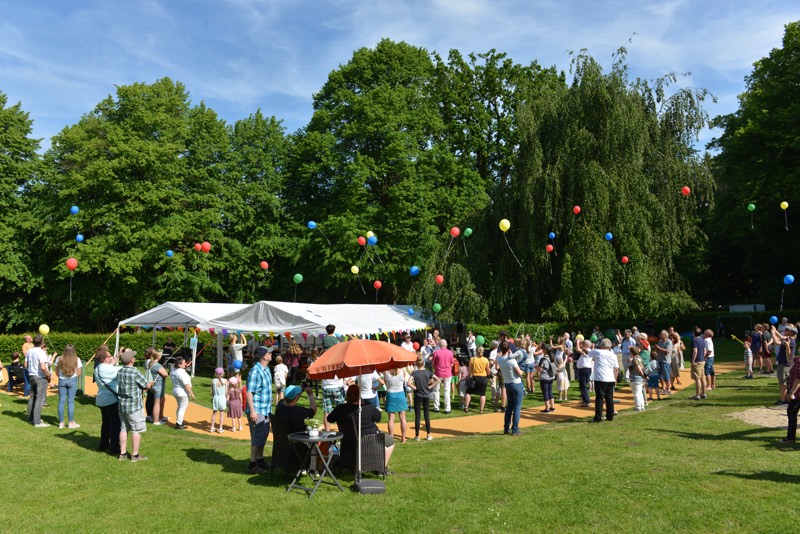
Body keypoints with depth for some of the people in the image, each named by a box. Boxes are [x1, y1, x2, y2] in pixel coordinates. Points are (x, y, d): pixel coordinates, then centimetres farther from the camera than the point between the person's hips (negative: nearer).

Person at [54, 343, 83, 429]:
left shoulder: (59, 359, -3)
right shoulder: (77, 360, -8)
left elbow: (57, 371, 4)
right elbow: (79, 373, -3)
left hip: (62, 380, 2)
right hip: (72, 380, -2)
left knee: (61, 401, 7)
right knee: (71, 401, 2)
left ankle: (61, 423, 13)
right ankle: (71, 423, 7)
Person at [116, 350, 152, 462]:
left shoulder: (120, 372, 3)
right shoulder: (135, 372, -20)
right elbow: (147, 386, -9)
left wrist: (144, 386, 12)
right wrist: (148, 384, 13)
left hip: (122, 405, 7)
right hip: (134, 406, -7)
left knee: (123, 429, 14)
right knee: (136, 431, 3)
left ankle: (122, 453, 21)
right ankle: (135, 455, 9)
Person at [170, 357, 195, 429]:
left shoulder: (173, 371, 5)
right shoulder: (182, 372, -23)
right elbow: (186, 385, -24)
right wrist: (191, 393, -17)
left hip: (175, 391, 10)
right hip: (183, 393, -10)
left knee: (180, 407, 23)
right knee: (182, 408, 0)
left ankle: (179, 422, 34)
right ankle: (179, 424, 4)